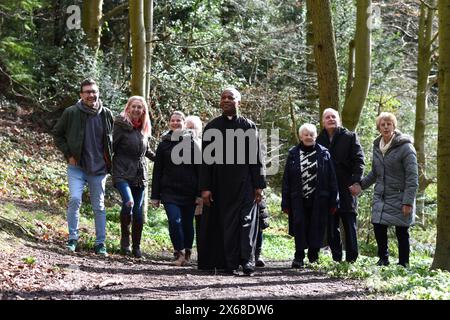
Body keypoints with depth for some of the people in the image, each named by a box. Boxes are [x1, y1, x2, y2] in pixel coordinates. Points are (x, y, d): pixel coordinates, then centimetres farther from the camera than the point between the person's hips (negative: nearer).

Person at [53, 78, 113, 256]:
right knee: (75, 199, -18)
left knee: (99, 206, 7)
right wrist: (68, 154, -3)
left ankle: (100, 243, 17)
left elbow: (112, 139, 17)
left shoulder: (106, 115, 1)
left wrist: (109, 159, 7)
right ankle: (72, 238, -5)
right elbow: (57, 134, 5)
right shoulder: (71, 113, -7)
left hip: (99, 168, 2)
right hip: (77, 166, -2)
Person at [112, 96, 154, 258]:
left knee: (138, 213, 4)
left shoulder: (144, 129, 14)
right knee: (128, 202, -26)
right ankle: (125, 238, -4)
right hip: (122, 173, -6)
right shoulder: (121, 124, -6)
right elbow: (111, 146, -9)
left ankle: (136, 246, 19)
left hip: (140, 175, 6)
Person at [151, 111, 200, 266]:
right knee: (174, 220, -17)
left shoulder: (191, 143, 5)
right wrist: (155, 196, 6)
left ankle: (187, 252, 26)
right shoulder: (164, 144, 9)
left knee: (187, 223, 6)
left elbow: (199, 169, 4)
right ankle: (179, 252, -4)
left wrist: (200, 193, -3)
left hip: (189, 192, 0)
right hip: (169, 191, 0)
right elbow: (157, 171, 10)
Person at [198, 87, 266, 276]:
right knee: (226, 224, 2)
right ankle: (230, 264, 5)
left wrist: (258, 185, -2)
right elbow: (206, 160, 4)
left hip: (244, 184, -1)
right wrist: (205, 188, -3)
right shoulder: (212, 127, 7)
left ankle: (247, 262, -13)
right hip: (220, 186, 1)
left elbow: (256, 158, 4)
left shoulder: (248, 126, 5)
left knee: (245, 221, -8)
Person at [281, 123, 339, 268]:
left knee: (316, 228, 2)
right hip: (299, 200, 0)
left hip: (318, 200, 0)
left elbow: (331, 179, 4)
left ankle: (314, 256, 17)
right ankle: (299, 257, 4)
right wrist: (285, 202, 2)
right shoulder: (293, 153, 6)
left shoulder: (324, 153, 5)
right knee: (299, 227, -2)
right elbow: (286, 179, 6)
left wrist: (333, 201, 1)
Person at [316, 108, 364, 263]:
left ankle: (351, 259, 4)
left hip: (346, 188, -3)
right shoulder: (319, 140, 11)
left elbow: (359, 160, -2)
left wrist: (356, 181, -15)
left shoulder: (350, 137, 3)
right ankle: (336, 259, 11)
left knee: (350, 225, 0)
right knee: (331, 227, 5)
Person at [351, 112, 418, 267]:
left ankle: (403, 263, 15)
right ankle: (383, 259, 19)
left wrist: (408, 201, -17)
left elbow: (412, 177, -13)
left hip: (399, 198, -5)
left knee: (402, 232, 2)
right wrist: (361, 185, 8)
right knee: (379, 228, 1)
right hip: (381, 197, 5)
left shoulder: (405, 147, -10)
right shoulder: (377, 147, 10)